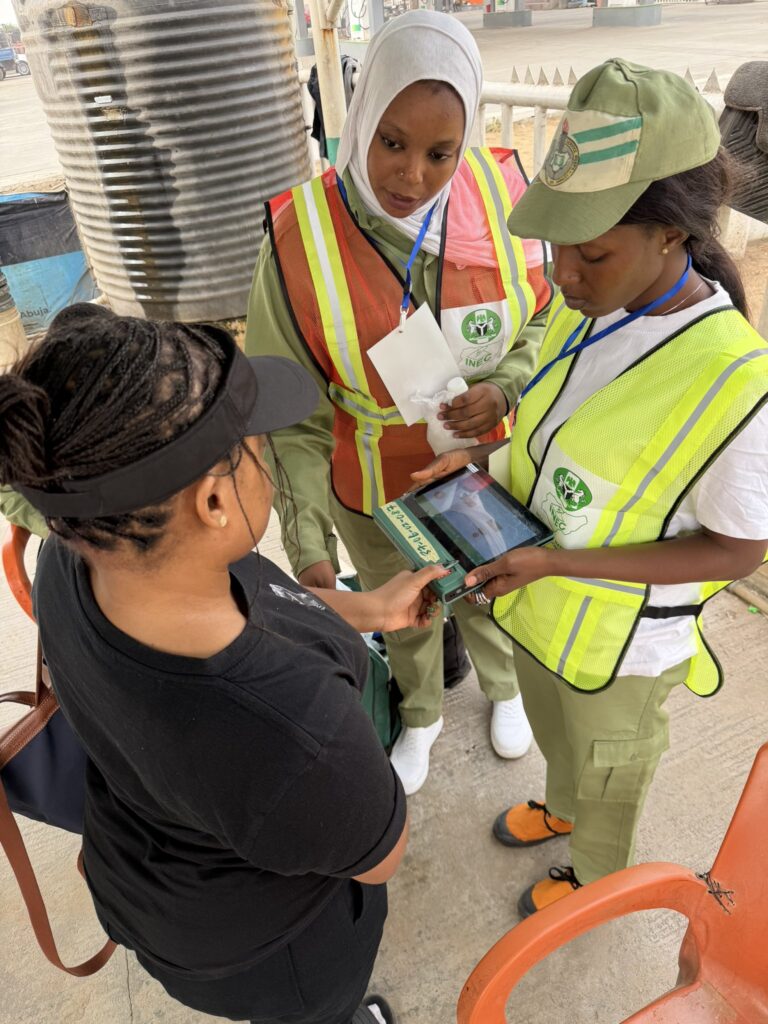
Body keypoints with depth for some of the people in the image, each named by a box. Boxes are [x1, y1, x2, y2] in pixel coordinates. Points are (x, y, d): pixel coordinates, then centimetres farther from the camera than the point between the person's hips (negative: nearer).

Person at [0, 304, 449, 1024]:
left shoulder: (79, 558, -25)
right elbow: (378, 856, -23)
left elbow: (241, 602, -6)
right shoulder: (294, 735, -47)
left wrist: (368, 608, 1)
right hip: (262, 940, -6)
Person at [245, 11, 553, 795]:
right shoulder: (302, 235, -22)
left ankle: (503, 688, 63)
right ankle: (421, 714, 60)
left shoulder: (499, 195, -18)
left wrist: (505, 388, -23)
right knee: (402, 615, 25)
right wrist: (308, 540, -20)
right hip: (373, 492, -1)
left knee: (488, 600, 27)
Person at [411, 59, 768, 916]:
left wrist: (560, 561, -29)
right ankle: (560, 808, 66)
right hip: (540, 601, 6)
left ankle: (597, 878, 58)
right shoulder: (587, 302, -13)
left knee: (604, 778, 25)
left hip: (617, 641, -5)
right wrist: (480, 458, -11)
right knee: (554, 736, 33)